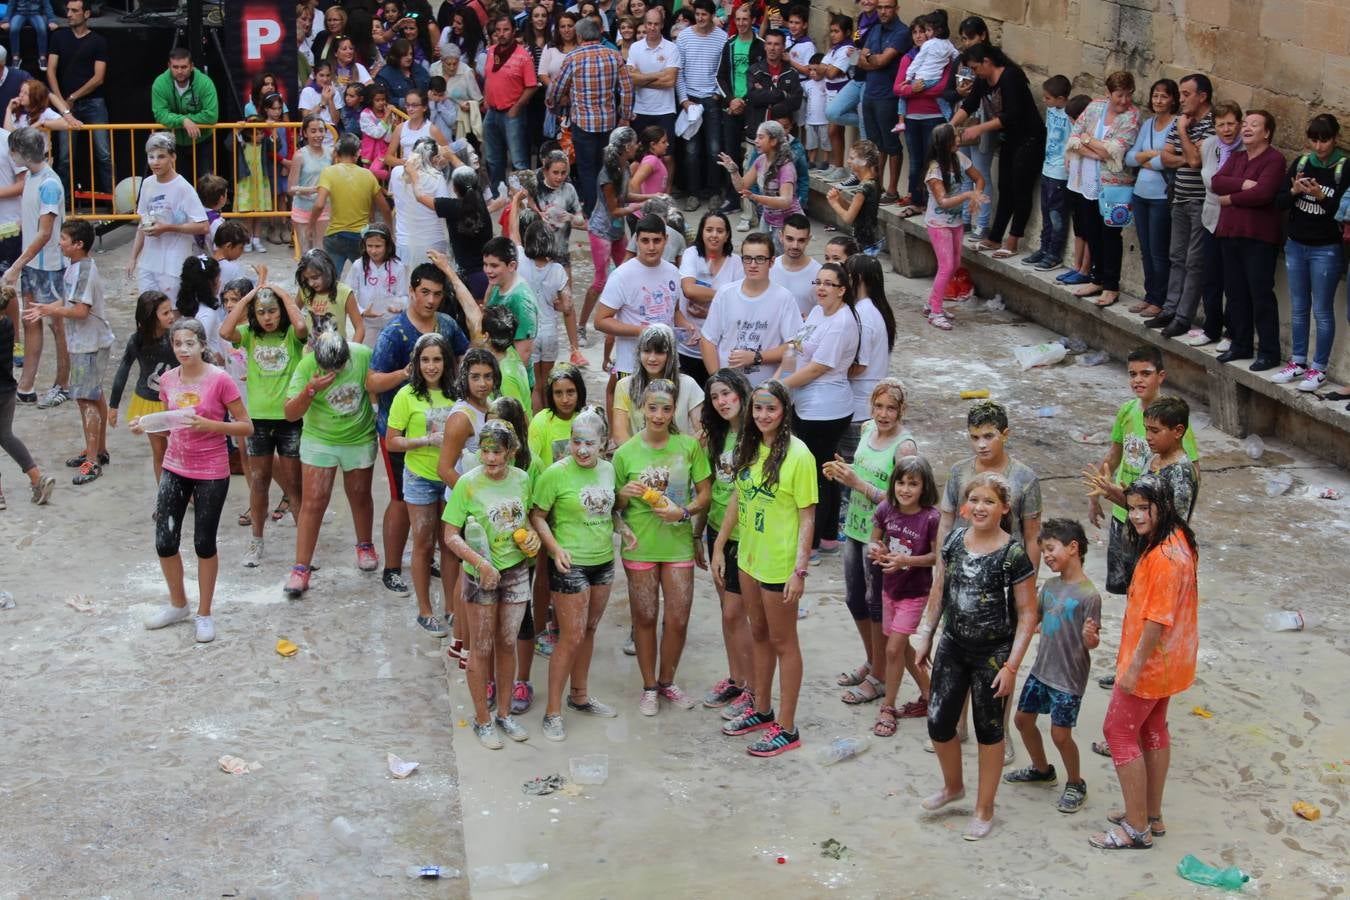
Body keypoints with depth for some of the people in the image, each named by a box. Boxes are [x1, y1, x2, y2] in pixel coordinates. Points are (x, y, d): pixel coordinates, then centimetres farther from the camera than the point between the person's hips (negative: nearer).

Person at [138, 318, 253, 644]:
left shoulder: (220, 380, -14)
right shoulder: (168, 380, 1)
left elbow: (246, 427, -11)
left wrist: (208, 425, -25)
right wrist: (146, 426, -5)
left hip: (211, 473, -4)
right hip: (175, 468, 5)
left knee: (204, 543, 5)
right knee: (164, 542, 5)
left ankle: (204, 613, 22)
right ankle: (178, 605, 29)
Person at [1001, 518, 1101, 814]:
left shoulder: (1088, 595, -20)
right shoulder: (1050, 585, 2)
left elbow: (1091, 643, -18)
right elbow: (1034, 617, 16)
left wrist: (1091, 637, -39)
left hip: (1069, 677, -8)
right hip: (1041, 669, 8)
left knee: (1060, 734, -2)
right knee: (1023, 718, 16)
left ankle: (1075, 784, 23)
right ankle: (1041, 769, 40)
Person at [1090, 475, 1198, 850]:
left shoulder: (1162, 556, -28)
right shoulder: (1178, 540, 4)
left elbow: (1158, 617, -27)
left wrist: (1135, 665, -21)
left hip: (1150, 661, -10)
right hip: (1168, 660, 10)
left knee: (1119, 732, 0)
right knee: (1152, 729, 21)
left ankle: (1137, 828, 7)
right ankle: (1152, 815, 33)